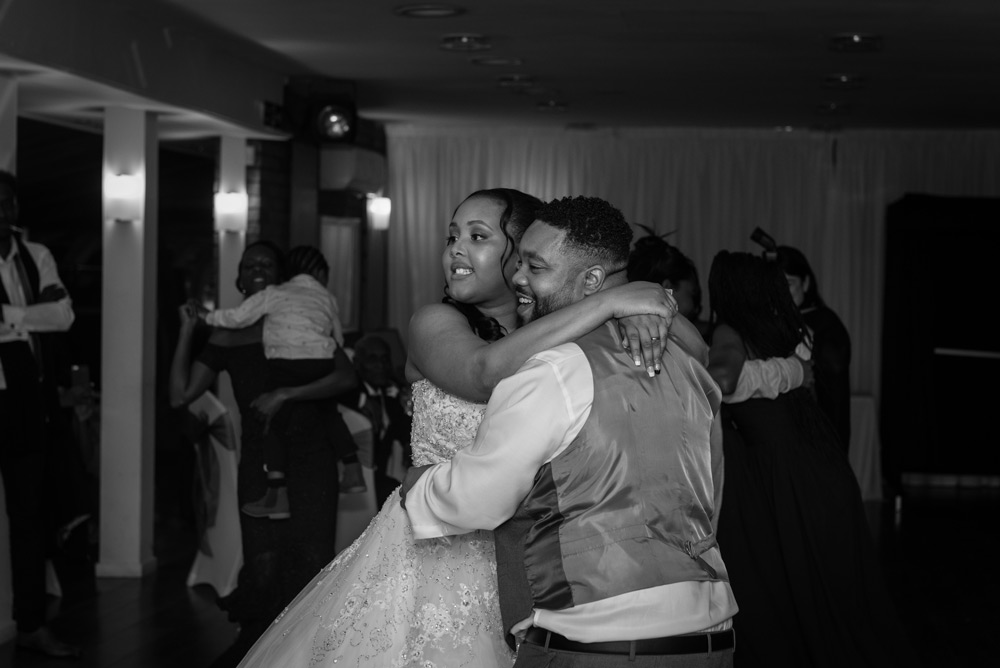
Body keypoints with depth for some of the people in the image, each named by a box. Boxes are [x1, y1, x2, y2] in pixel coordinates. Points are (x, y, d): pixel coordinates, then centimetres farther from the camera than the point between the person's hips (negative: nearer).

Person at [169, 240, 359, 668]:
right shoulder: (228, 338, 9)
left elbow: (346, 379, -9)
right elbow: (181, 395, 3)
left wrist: (285, 395, -17)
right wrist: (187, 332, 0)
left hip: (311, 461, -2)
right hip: (258, 465, 2)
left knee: (310, 564, -6)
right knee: (263, 566, -3)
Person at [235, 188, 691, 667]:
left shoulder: (563, 343, 4)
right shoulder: (434, 322, -5)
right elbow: (486, 371, -27)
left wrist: (647, 319, -23)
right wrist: (609, 304, -27)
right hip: (430, 553, -2)